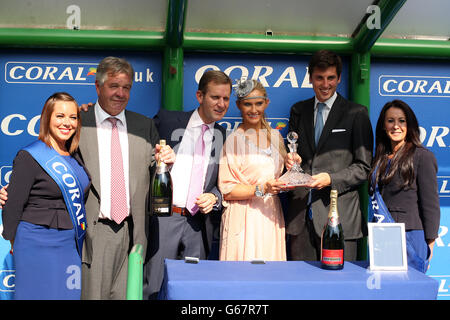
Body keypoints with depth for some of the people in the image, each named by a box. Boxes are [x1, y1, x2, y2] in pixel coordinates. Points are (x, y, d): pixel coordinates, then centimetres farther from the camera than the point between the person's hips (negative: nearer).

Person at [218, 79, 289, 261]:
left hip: (271, 217, 5)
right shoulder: (232, 140, -6)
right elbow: (227, 191, -10)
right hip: (244, 220, -5)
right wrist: (261, 189, -20)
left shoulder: (275, 136, 11)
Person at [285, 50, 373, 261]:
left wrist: (331, 179, -15)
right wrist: (290, 161, -4)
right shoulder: (298, 111, 15)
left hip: (339, 215, -3)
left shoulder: (356, 114, 3)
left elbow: (364, 167, 0)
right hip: (301, 214, 3)